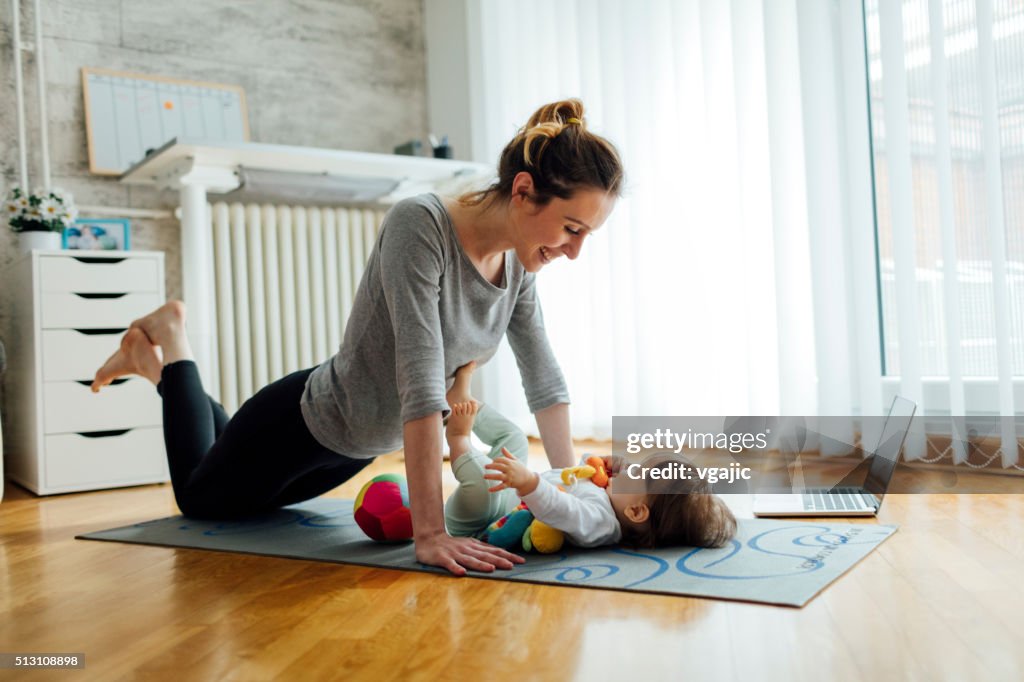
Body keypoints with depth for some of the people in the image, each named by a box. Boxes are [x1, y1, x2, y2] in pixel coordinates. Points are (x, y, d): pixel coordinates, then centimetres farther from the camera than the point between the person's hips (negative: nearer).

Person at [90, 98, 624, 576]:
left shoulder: (517, 263, -12)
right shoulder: (419, 224, -34)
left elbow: (545, 380, -4)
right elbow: (421, 380, -41)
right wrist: (429, 533, -43)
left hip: (365, 441, 7)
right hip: (306, 423, -7)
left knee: (250, 500, 33)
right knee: (200, 501, 24)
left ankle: (158, 363, 45)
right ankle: (167, 342, 36)